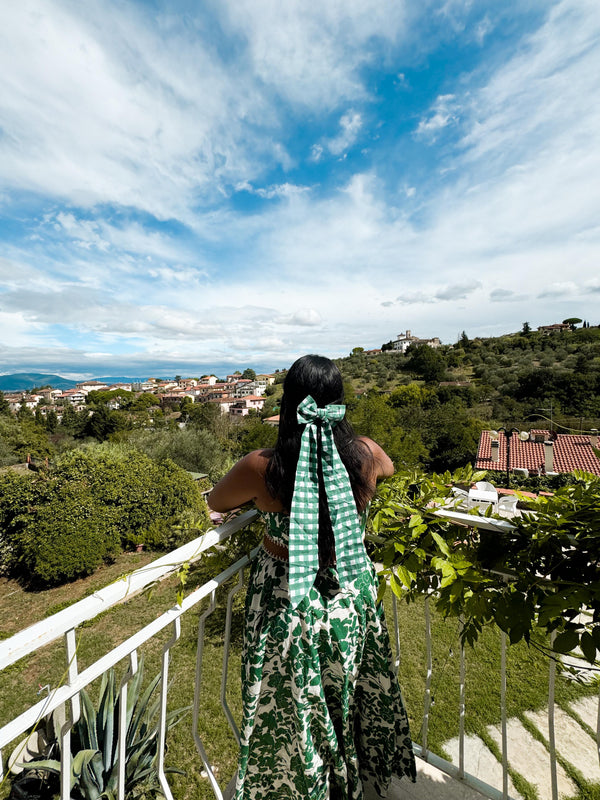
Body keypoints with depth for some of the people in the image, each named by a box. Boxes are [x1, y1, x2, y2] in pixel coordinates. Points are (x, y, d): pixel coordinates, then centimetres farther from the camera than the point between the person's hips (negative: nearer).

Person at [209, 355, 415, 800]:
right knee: (353, 697, 31)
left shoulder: (262, 468, -25)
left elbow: (216, 502, -4)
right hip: (350, 596, 3)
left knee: (290, 713, 25)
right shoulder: (366, 455, -18)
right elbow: (389, 467, 9)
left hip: (286, 603, -3)